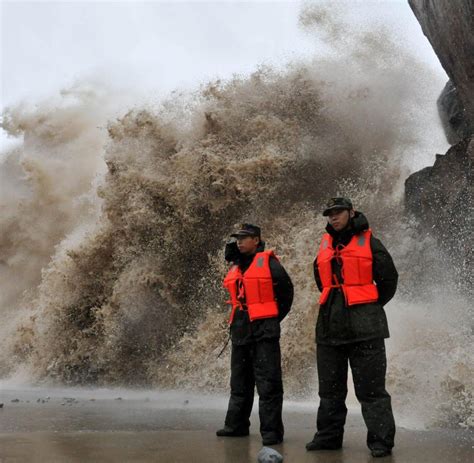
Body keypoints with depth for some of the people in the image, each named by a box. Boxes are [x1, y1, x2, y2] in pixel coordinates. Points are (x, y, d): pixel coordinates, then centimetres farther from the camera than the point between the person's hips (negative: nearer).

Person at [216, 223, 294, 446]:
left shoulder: (268, 262, -6)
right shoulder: (235, 267, 14)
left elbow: (286, 290, -1)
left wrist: (275, 317, 2)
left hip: (264, 329, -7)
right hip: (241, 330, 7)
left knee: (268, 383, -7)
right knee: (240, 381, 15)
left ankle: (271, 430, -3)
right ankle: (236, 424, 25)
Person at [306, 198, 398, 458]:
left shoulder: (369, 243, -3)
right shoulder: (325, 245, 12)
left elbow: (388, 278, 2)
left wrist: (370, 307, 8)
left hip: (364, 327, -6)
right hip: (330, 326, 6)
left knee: (371, 389, -4)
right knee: (330, 388, 13)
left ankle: (380, 441, 2)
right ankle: (328, 436, 22)